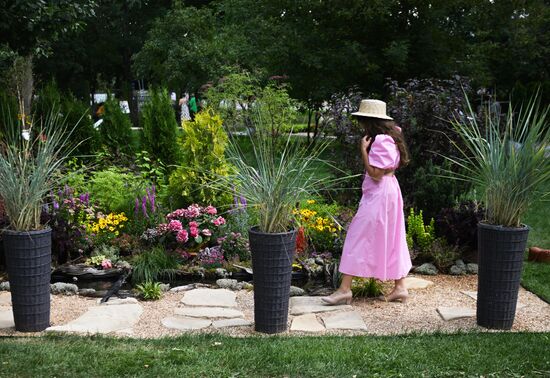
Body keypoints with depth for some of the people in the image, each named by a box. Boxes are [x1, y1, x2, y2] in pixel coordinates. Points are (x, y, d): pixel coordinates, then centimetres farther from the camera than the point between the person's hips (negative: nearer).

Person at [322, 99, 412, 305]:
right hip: (389, 192, 10)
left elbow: (375, 173, -22)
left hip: (378, 196, -10)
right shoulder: (389, 137, 12)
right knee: (391, 240, 13)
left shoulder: (380, 141, -19)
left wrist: (363, 150, -17)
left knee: (358, 236, -7)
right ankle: (400, 287, 16)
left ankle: (345, 288, -5)